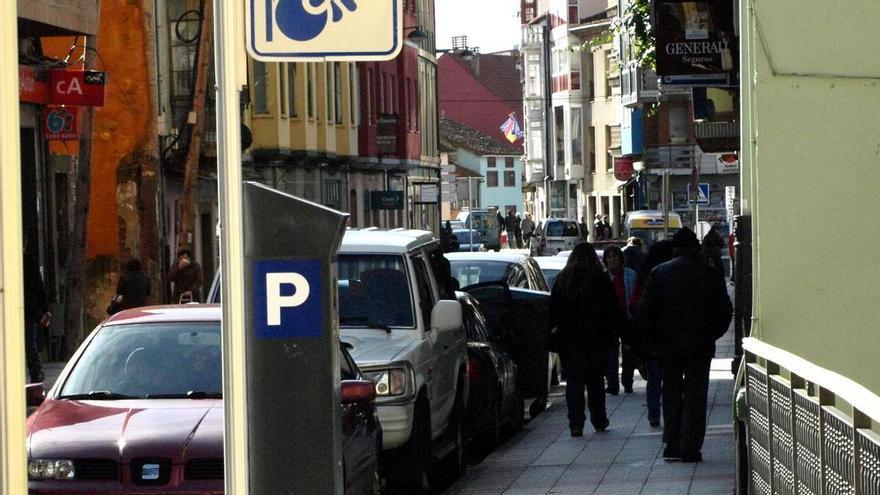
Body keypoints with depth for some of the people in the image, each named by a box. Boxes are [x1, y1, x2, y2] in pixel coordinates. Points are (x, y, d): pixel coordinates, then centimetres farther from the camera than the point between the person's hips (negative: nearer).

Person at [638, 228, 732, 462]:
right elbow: (725, 311, -3)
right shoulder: (711, 274, -4)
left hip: (668, 346, 1)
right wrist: (711, 335, 11)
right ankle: (690, 449, 0)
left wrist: (654, 339, 8)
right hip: (700, 346, -1)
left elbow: (645, 311, -3)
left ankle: (672, 446, 12)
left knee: (671, 393, 14)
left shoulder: (658, 273, -2)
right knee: (695, 395, 4)